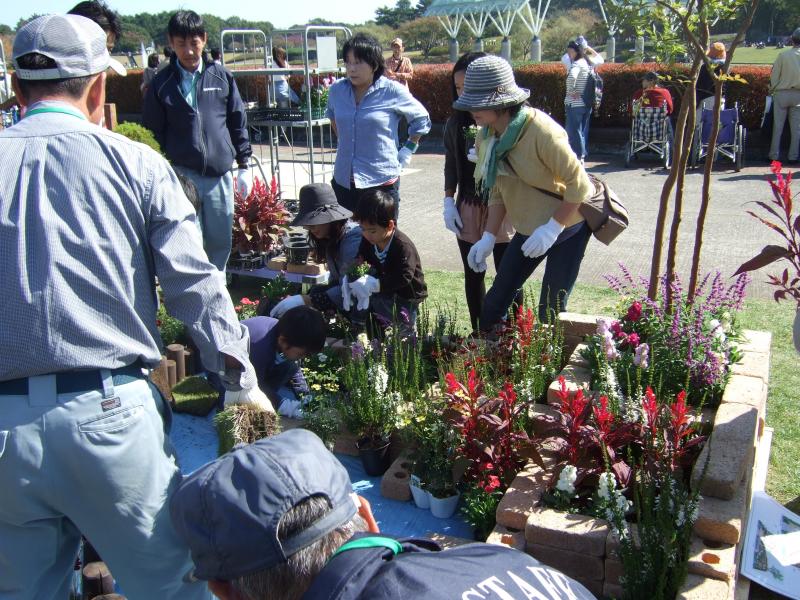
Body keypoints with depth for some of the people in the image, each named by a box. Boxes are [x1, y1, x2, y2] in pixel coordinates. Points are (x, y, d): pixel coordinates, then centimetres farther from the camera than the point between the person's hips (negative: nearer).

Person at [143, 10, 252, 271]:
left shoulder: (221, 76, 4)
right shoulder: (162, 83, 1)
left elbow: (238, 122, 9)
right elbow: (153, 134, 5)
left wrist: (244, 166, 8)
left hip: (219, 174, 2)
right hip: (181, 175, -1)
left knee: (221, 243, 10)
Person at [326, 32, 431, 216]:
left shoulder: (393, 91, -8)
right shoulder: (337, 90, 4)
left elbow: (421, 119, 6)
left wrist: (407, 151, 1)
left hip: (382, 181, -4)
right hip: (343, 181, 4)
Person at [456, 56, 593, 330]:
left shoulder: (541, 131, -28)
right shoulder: (487, 137, -5)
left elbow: (579, 184, -24)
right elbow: (498, 191, 4)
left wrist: (552, 228, -26)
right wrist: (488, 238, -4)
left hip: (567, 226, -7)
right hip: (528, 229, 7)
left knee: (551, 310, -4)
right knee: (496, 299, 6)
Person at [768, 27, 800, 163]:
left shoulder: (783, 55, -7)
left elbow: (774, 76, -4)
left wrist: (774, 90, 10)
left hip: (781, 94, -1)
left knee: (778, 126, 5)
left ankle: (774, 155, 7)